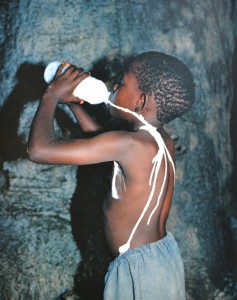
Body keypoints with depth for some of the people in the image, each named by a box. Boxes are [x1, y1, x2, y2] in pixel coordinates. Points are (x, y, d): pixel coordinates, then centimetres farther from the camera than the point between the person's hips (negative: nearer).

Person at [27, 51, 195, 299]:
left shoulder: (131, 143, -25)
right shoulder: (162, 141, 0)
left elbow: (40, 149, -26)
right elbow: (105, 144, 20)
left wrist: (53, 95, -11)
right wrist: (73, 103, 15)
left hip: (140, 269, -8)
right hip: (163, 257, 8)